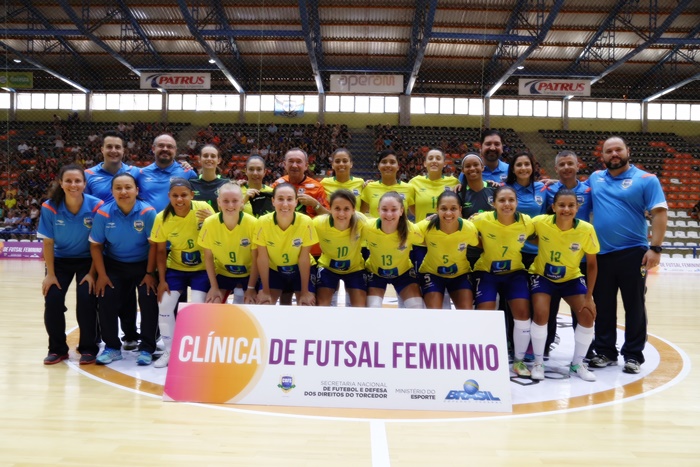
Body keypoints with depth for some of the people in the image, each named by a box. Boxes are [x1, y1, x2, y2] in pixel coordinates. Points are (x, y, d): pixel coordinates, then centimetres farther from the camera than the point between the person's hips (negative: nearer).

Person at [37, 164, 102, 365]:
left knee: (86, 299, -14)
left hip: (87, 260, -2)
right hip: (60, 260, 2)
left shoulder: (96, 206, -23)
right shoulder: (50, 207, -19)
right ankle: (57, 349, 13)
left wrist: (92, 273, -15)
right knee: (52, 300, -7)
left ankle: (88, 349, 4)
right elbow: (48, 243, -9)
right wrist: (50, 274, -8)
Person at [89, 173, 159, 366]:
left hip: (143, 265, -2)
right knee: (106, 300, -6)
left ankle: (146, 348, 1)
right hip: (115, 265, 2)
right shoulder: (103, 214, -12)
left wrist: (150, 274, -13)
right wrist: (101, 275, -7)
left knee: (149, 300, -15)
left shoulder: (148, 212, -18)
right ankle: (112, 347, 14)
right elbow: (96, 246, -3)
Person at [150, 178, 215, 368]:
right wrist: (162, 279, -6)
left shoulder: (204, 208, -17)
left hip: (202, 269, -2)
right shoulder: (162, 218, -13)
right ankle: (170, 351, 15)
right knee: (164, 305, -5)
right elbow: (160, 251, -3)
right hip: (175, 268, 2)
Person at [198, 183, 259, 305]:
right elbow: (208, 257, -6)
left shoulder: (253, 223, -23)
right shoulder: (209, 223, -18)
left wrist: (251, 288, -12)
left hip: (248, 274, -1)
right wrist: (214, 286, -8)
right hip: (222, 273, 1)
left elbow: (256, 259, -13)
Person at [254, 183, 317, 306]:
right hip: (273, 270, 1)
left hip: (299, 271, -1)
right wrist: (265, 291, -10)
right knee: (264, 306, -13)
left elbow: (304, 258, -18)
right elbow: (262, 257, -15)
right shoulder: (263, 222, -24)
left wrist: (305, 292, -13)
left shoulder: (305, 222, -26)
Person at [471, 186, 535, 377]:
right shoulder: (482, 220, -23)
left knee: (523, 313, -7)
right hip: (486, 272, -2)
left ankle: (519, 360, 14)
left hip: (515, 272, 2)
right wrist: (485, 245, -15)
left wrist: (517, 245, -10)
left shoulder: (527, 222, -17)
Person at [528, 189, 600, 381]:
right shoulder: (540, 222, -24)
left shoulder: (586, 229, -22)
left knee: (587, 316, -11)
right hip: (542, 275, -2)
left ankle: (577, 364, 12)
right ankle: (538, 363, 0)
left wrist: (589, 297, -12)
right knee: (541, 314, -21)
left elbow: (592, 264, -10)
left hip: (571, 278, 2)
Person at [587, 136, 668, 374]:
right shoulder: (595, 178, 10)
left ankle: (633, 355, 16)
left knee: (634, 306, 5)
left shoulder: (646, 179, -2)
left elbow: (659, 214, -8)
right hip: (600, 254, 4)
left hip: (633, 254, -4)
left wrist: (655, 248, -16)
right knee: (603, 307, 10)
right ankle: (605, 352, 22)